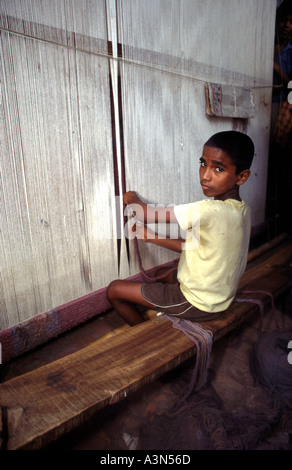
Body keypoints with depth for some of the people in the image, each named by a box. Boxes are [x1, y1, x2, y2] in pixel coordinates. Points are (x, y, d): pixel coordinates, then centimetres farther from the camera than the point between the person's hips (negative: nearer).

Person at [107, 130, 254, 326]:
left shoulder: (209, 211, -32)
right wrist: (149, 236, 2)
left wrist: (132, 198, -2)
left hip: (197, 304, -9)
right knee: (166, 275, 35)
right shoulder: (242, 210, -4)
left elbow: (146, 214, -24)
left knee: (115, 289, 2)